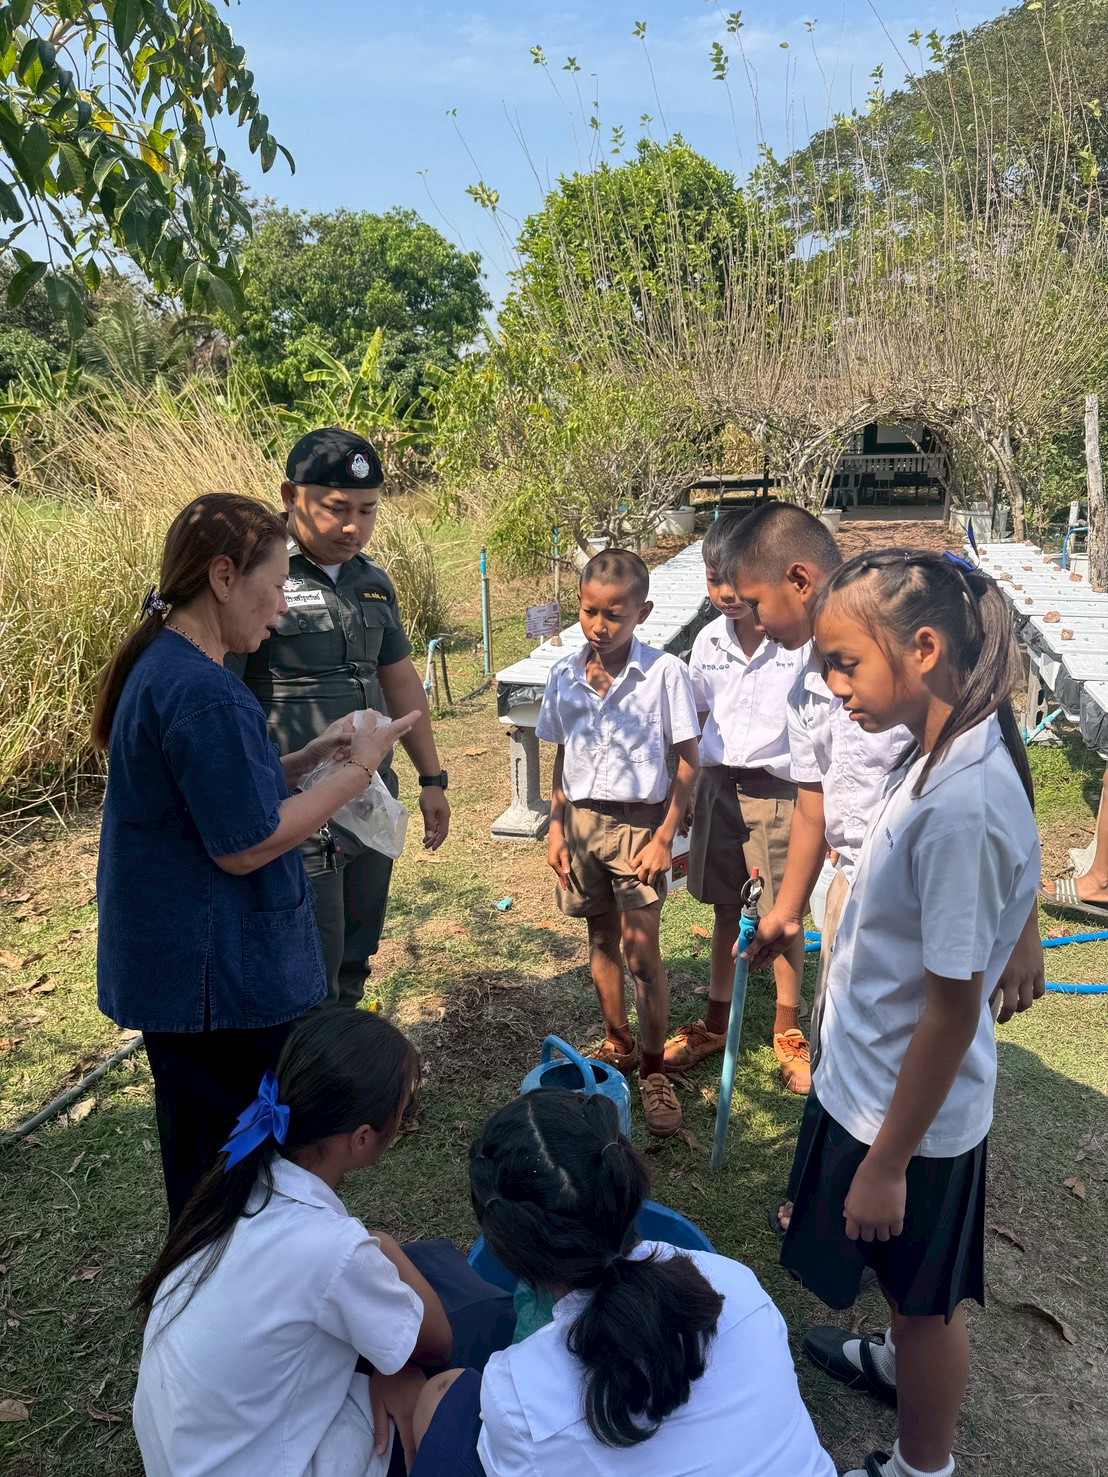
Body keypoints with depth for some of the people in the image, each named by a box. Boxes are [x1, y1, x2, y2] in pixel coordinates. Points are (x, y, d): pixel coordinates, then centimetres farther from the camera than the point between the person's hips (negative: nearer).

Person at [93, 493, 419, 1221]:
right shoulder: (206, 694, -25)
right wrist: (356, 770, -14)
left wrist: (307, 758, 5)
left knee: (201, 1156, 24)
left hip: (173, 964, 10)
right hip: (220, 979, -10)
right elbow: (245, 846, -22)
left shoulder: (160, 666, 7)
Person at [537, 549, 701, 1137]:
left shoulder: (665, 673, -12)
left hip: (639, 823, -4)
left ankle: (653, 1070, 13)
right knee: (602, 939, 16)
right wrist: (557, 828, 6)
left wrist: (664, 838, -11)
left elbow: (687, 761, -8)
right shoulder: (565, 674, 1)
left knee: (641, 948, -3)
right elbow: (561, 759, 10)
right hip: (581, 820, 4)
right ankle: (617, 1044, 33)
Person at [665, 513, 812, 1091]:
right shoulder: (708, 641, 3)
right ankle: (715, 1023, 32)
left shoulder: (801, 640, -12)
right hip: (719, 784, 4)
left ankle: (788, 1033, 26)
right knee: (727, 908, 16)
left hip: (780, 789, -4)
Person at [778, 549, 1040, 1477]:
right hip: (873, 1079, 8)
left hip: (908, 1111, -8)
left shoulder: (962, 806, -32)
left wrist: (887, 1163, -16)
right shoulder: (947, 757, -4)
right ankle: (906, 1365, 58)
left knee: (925, 1294, 17)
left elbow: (953, 1009, -26)